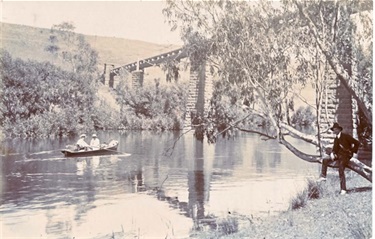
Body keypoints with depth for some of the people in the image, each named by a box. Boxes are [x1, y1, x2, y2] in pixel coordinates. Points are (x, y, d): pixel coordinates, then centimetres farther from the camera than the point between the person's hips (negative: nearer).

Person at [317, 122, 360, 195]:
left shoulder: (346, 136, -15)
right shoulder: (336, 139, 7)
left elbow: (357, 143, -14)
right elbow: (335, 148, 7)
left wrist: (353, 151, -9)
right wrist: (332, 153, -13)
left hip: (345, 156, -7)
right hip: (338, 154, 7)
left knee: (341, 171, -12)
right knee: (325, 160, 0)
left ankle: (343, 189, -6)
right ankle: (323, 176, 7)